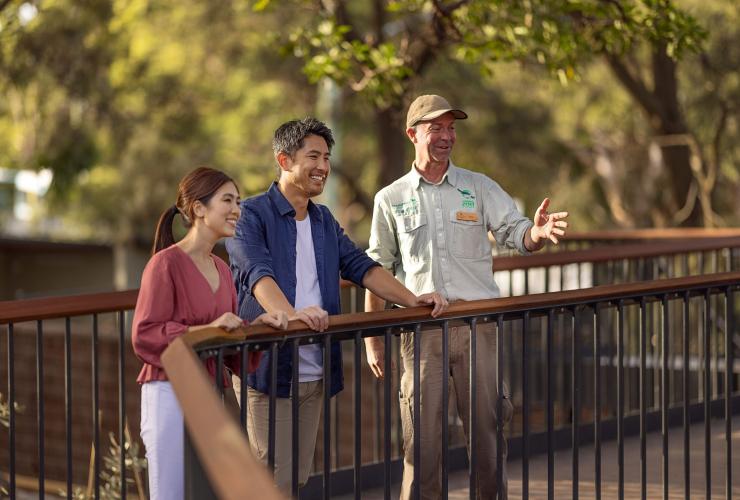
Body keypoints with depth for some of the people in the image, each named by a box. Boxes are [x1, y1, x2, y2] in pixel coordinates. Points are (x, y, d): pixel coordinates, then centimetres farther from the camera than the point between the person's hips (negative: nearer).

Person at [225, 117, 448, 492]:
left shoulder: (324, 220, 17)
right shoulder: (252, 215, -8)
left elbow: (361, 267, 12)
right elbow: (258, 274, -24)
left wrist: (412, 300, -3)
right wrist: (291, 314, -42)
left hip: (315, 372, 7)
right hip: (268, 367, -7)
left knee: (299, 476, 10)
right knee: (274, 478, -8)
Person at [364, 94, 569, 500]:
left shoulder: (480, 187, 8)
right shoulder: (390, 199, 8)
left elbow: (513, 231, -6)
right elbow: (378, 270, 11)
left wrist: (537, 232, -31)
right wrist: (372, 340, 7)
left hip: (477, 324, 0)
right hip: (421, 327, 0)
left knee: (486, 430, 3)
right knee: (420, 436, 1)